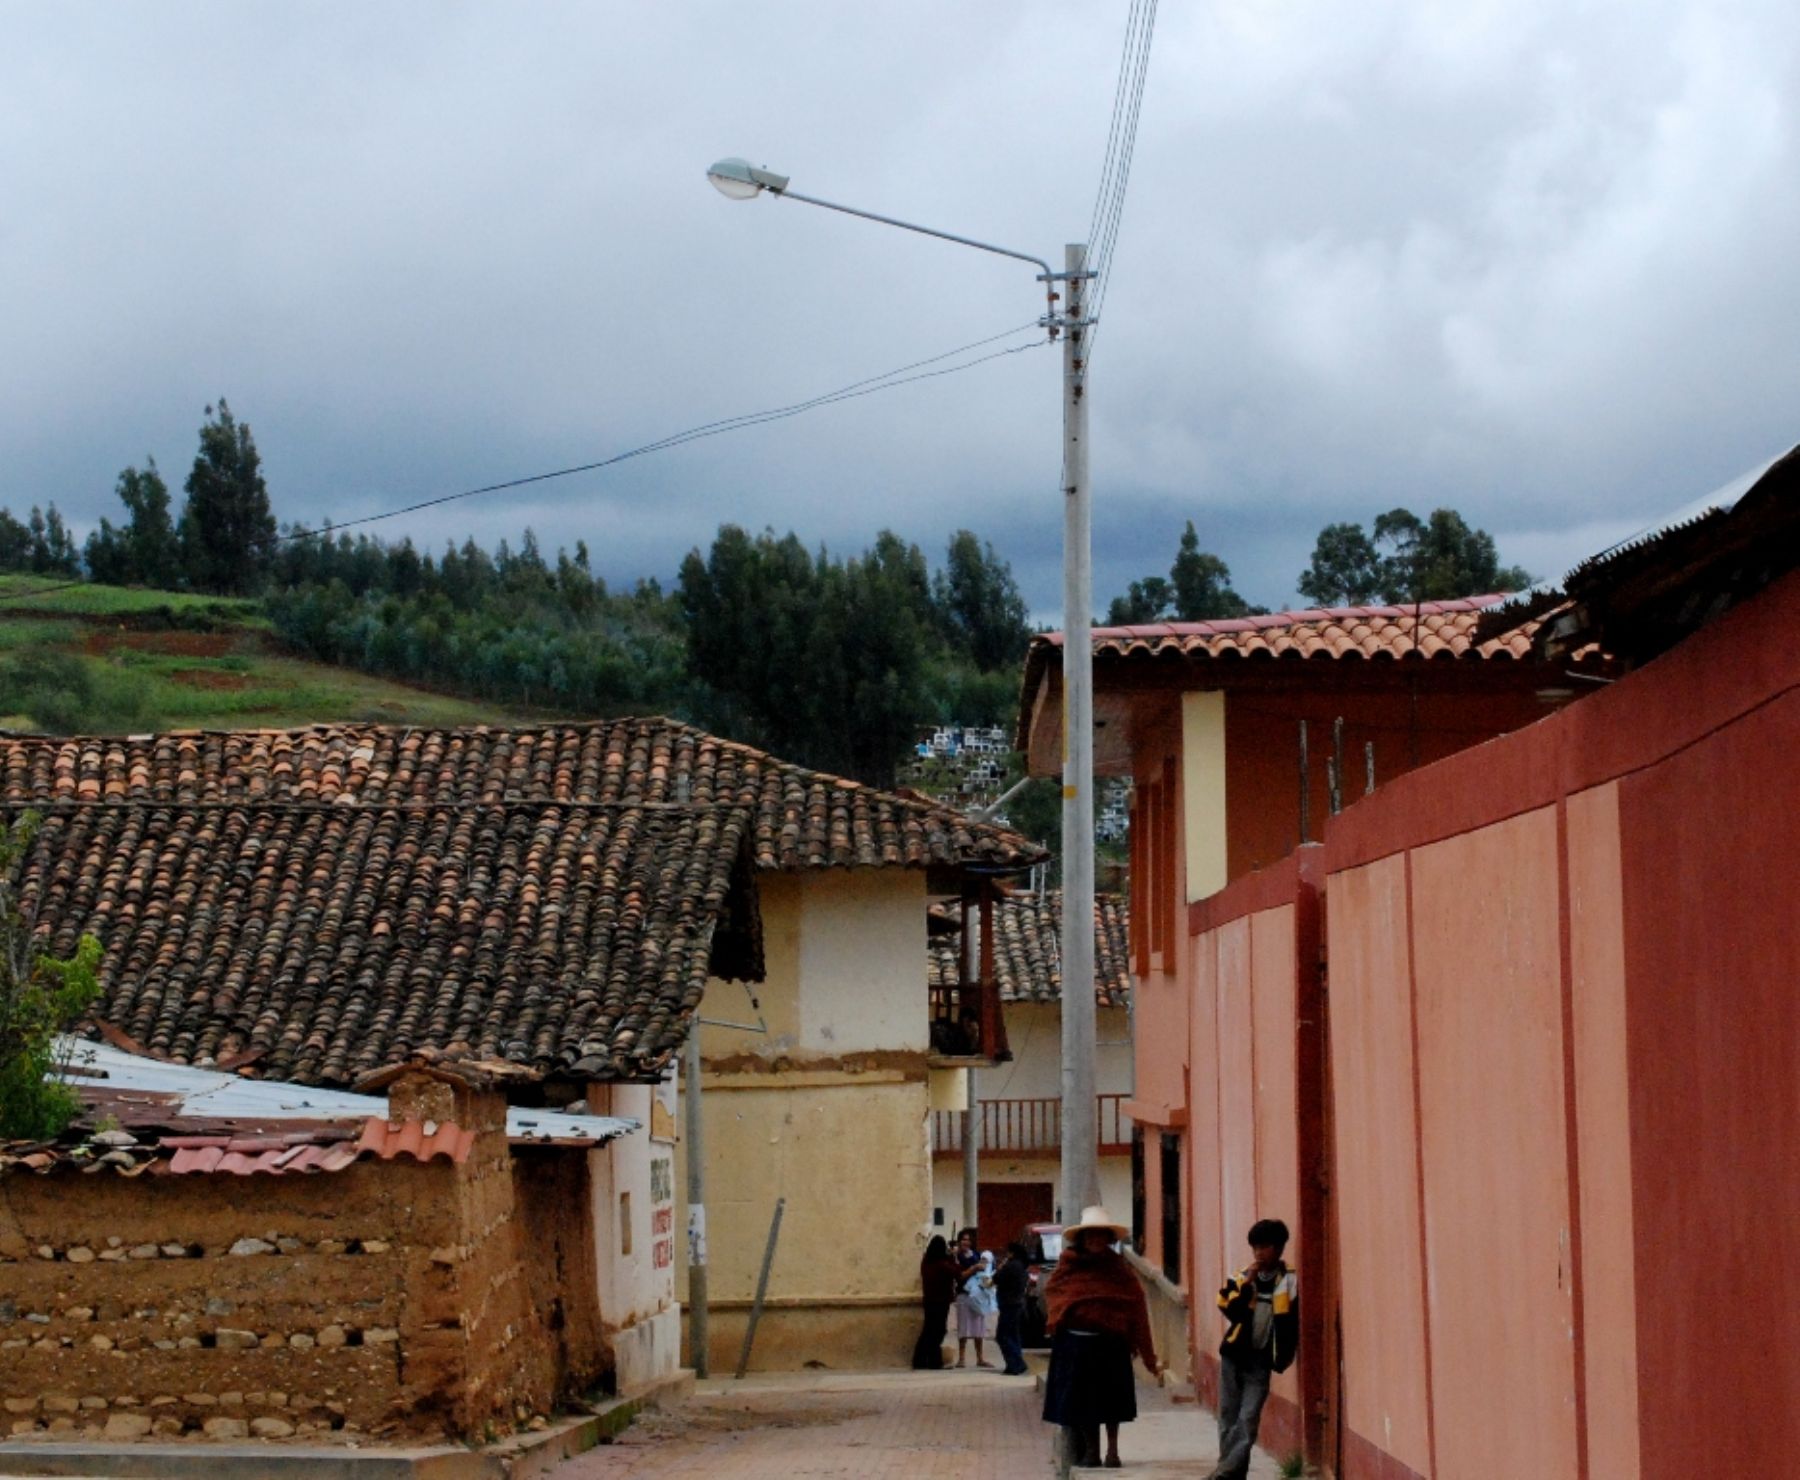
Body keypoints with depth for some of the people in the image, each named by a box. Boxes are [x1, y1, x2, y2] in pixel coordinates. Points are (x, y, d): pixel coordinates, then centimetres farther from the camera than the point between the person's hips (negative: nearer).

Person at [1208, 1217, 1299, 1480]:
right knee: (1229, 1417, 6)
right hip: (1234, 1354, 4)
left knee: (1248, 1419, -11)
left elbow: (1291, 1324, -5)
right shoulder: (1242, 1278, 5)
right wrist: (1247, 1284, -16)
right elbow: (1232, 1310, -8)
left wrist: (1284, 1357, -12)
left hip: (1260, 1360, -4)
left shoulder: (1289, 1283, -5)